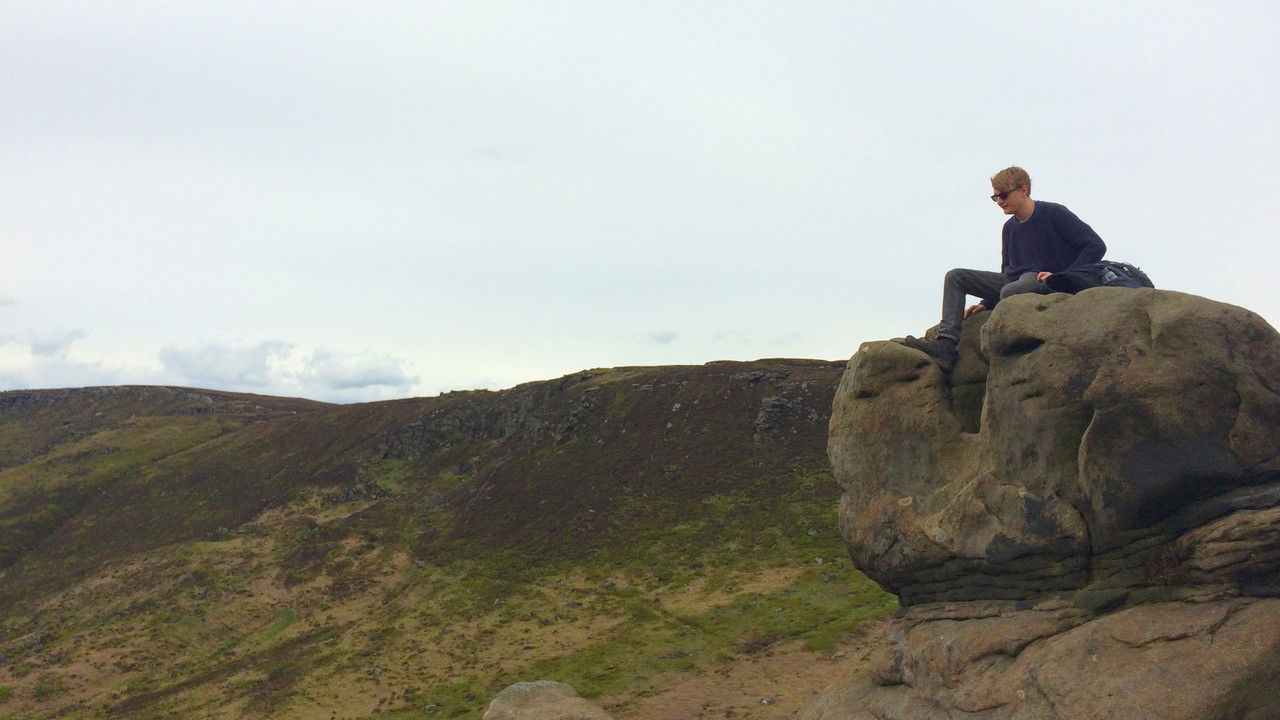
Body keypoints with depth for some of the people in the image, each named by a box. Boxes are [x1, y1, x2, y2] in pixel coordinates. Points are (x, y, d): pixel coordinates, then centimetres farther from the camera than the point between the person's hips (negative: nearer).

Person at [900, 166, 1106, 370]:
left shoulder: (1054, 214, -6)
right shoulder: (1010, 228, 14)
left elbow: (1096, 246, -10)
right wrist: (986, 304, 7)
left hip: (1045, 282, -8)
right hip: (1015, 278, 8)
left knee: (1010, 291, -41)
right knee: (955, 277, -2)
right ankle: (946, 344, -19)